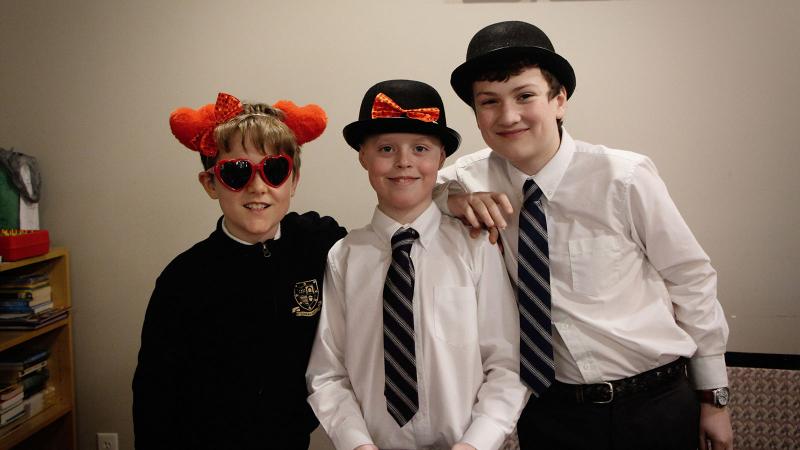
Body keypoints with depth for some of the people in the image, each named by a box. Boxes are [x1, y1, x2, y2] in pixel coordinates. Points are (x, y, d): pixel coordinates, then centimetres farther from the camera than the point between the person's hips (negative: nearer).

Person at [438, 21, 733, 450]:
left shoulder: (625, 178, -16)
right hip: (548, 412, 2)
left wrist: (714, 397, 2)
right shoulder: (476, 176, -8)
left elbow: (692, 281, -7)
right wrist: (456, 199, -18)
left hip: (655, 408, -2)